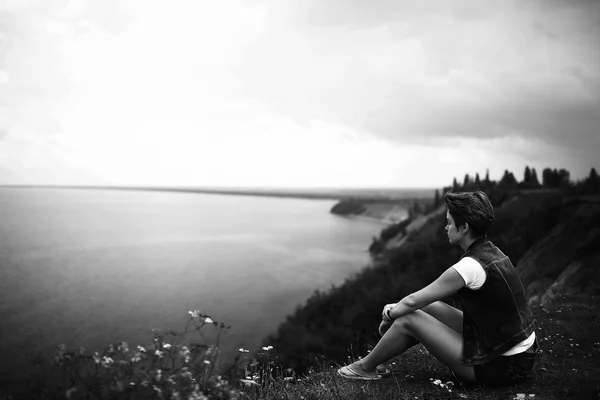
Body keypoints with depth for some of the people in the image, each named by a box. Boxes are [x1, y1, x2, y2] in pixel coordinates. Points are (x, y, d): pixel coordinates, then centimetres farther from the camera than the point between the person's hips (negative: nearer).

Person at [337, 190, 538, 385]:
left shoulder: (469, 267, -24)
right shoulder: (490, 251, 5)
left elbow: (412, 301, -14)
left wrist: (390, 313, 6)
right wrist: (397, 308, 10)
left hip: (502, 364, -9)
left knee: (408, 319, -7)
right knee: (428, 307, 12)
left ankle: (366, 367, 17)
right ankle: (375, 359, 25)